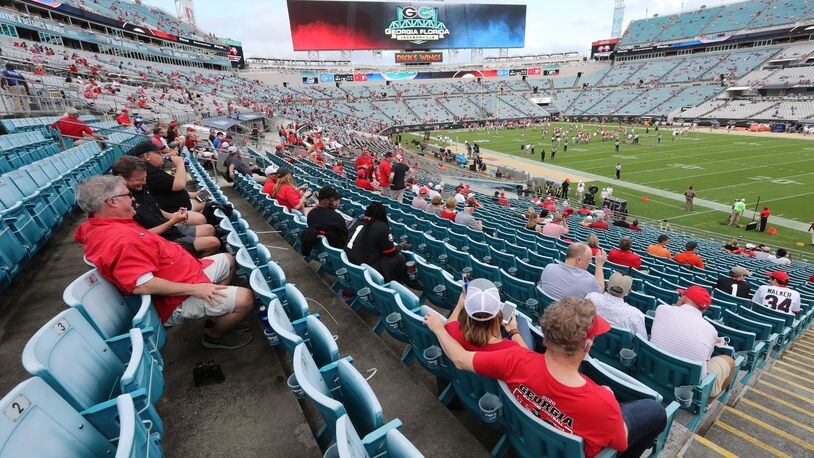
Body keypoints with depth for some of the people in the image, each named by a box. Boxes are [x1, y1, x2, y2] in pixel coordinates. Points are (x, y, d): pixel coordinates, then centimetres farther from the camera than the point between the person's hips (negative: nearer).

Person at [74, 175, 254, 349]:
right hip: (177, 300, -11)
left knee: (228, 260, 24)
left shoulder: (94, 227, 5)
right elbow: (143, 285, -34)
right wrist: (194, 289, -28)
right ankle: (214, 335, 10)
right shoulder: (121, 240, -29)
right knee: (245, 299, -21)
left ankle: (218, 316, 26)